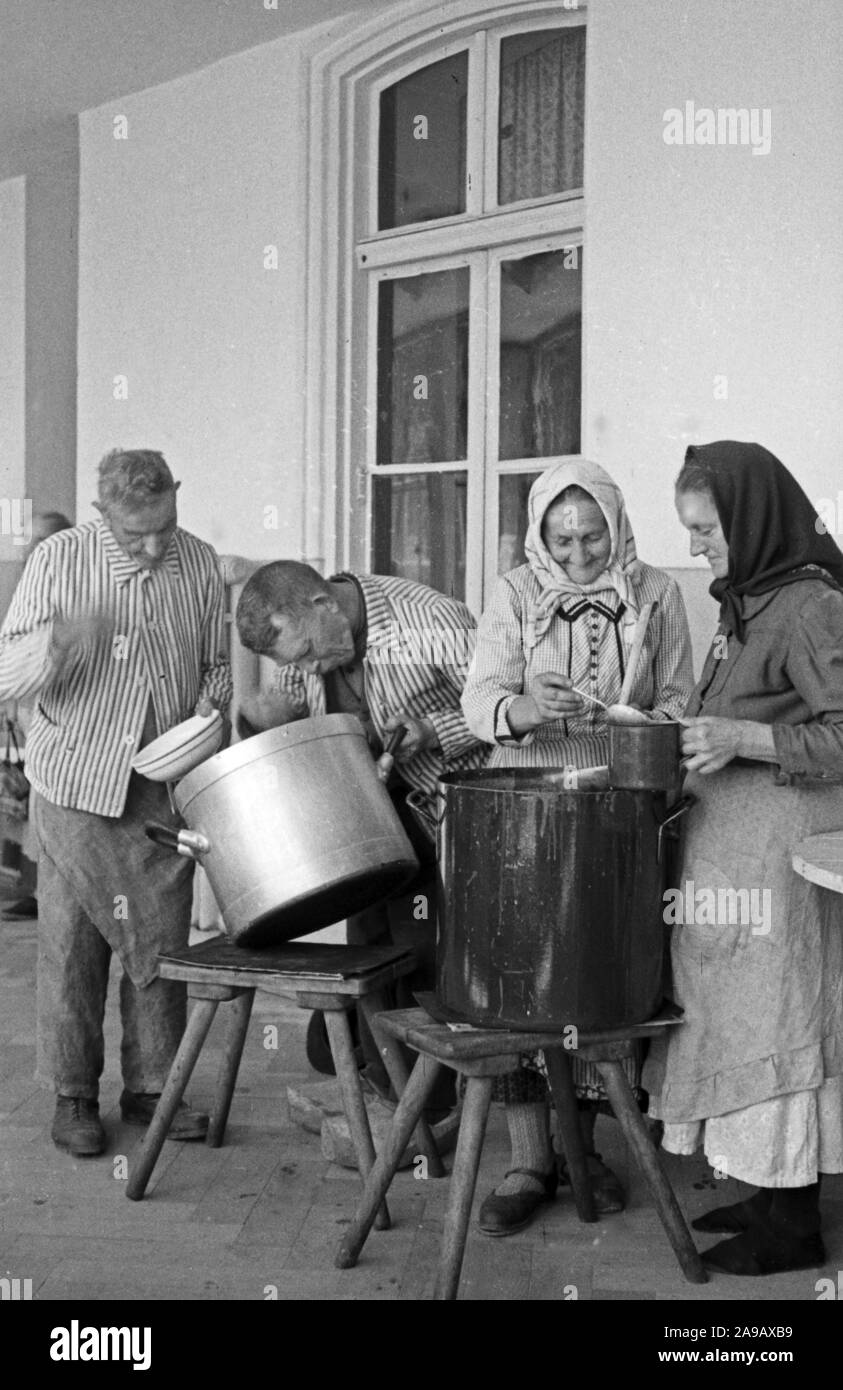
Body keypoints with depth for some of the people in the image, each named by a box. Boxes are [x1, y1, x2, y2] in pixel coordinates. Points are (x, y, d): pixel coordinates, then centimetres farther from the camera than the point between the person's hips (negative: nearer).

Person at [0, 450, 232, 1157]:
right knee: (72, 945, 4)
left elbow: (219, 663, 13)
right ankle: (74, 1094, 19)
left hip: (164, 786, 2)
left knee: (161, 940, 7)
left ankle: (152, 1085, 22)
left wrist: (211, 703, -9)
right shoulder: (59, 559, -7)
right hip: (76, 783, -2)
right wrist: (57, 641, -31)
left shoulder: (199, 562, 0)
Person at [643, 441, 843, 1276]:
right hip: (730, 838, 9)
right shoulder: (745, 602, 13)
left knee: (775, 1016, -1)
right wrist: (691, 736, 11)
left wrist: (743, 740, -22)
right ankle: (773, 1195, 27)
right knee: (738, 1012, 14)